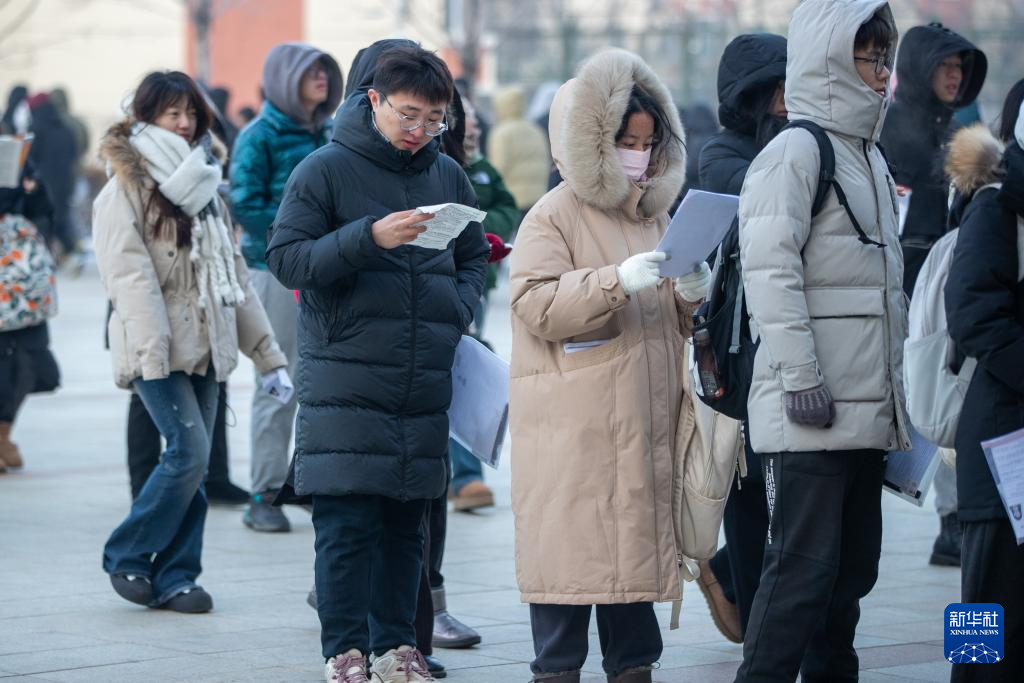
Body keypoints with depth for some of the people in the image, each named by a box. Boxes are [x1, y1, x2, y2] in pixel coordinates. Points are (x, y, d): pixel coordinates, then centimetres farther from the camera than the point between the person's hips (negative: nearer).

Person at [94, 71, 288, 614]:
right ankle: (126, 557, 0)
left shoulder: (202, 185, 19)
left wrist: (266, 353, 17)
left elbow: (233, 273, 21)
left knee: (194, 459, 3)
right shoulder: (127, 188, -4)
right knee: (189, 451, -15)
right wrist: (150, 353, -25)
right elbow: (130, 274, -15)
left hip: (204, 345, 7)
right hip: (159, 348, -7)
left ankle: (175, 576, 10)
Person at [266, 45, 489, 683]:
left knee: (407, 522, 9)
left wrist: (456, 310, 2)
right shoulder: (326, 169, -4)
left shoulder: (448, 175, 11)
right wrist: (369, 237, -21)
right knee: (347, 522, -7)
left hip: (424, 384, 5)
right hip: (345, 383, -4)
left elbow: (474, 258, 21)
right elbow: (286, 258, -9)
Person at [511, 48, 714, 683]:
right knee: (574, 546, -5)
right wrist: (617, 281, -23)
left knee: (639, 540, 9)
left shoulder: (656, 215, 17)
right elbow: (537, 308, -15)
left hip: (644, 416, 6)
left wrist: (691, 298, 2)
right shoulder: (554, 217, -4)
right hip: (572, 428, -6)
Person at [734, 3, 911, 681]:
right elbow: (771, 273, -16)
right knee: (806, 564, -11)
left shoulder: (870, 158, 19)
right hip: (809, 412, -9)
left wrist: (892, 387, 23)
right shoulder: (795, 152, -9)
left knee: (853, 567, 11)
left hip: (866, 408, 9)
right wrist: (801, 378, -20)